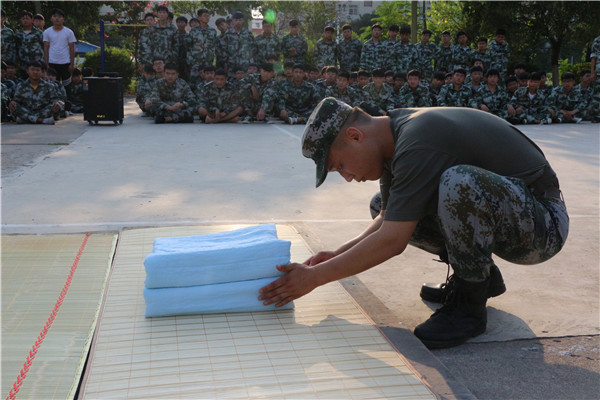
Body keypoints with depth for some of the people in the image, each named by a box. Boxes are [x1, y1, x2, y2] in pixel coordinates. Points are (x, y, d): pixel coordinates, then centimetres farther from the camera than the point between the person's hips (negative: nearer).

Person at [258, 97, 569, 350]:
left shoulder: (417, 145, -28)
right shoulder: (397, 127, 1)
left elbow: (392, 242, -28)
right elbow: (391, 220, 9)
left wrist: (314, 277, -21)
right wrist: (338, 254, -2)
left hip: (544, 225, -9)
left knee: (458, 181, -37)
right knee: (385, 205, 3)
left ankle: (468, 305, -15)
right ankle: (481, 275, 12)